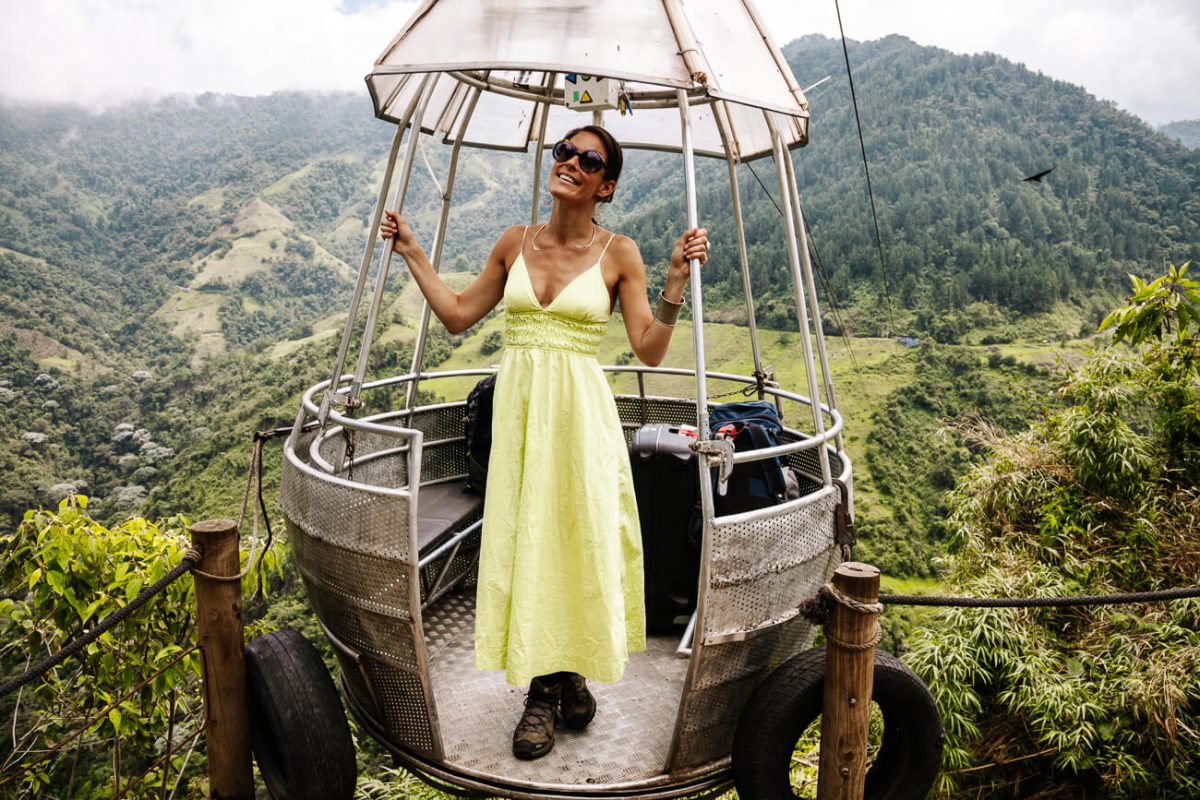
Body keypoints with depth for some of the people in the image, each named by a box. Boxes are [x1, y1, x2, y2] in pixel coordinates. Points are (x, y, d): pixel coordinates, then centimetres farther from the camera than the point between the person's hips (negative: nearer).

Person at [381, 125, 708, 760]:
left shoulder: (618, 254, 0)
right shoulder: (514, 243, 8)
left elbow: (649, 352, -4)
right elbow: (458, 315, 14)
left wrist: (676, 279, -12)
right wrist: (411, 253, 13)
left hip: (580, 410, -2)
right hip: (517, 405, 3)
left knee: (581, 535, 3)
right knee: (523, 534, 4)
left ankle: (570, 672, 27)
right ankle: (545, 686, 19)